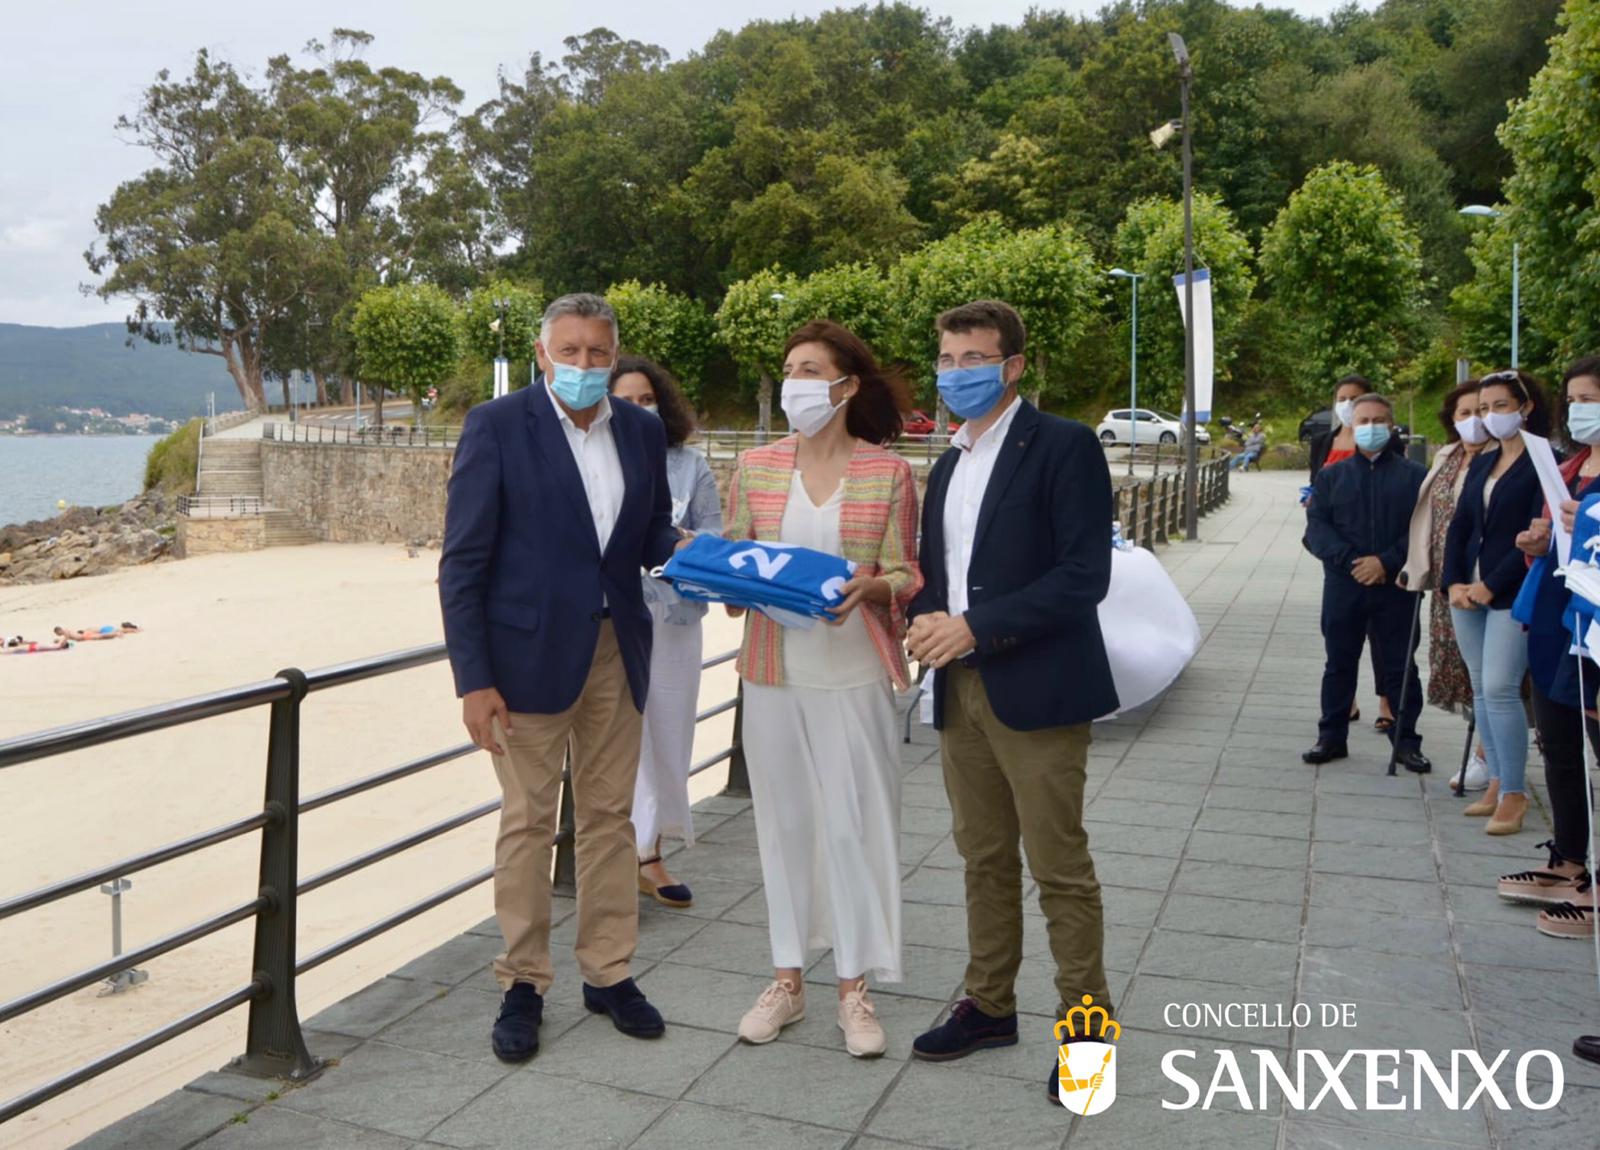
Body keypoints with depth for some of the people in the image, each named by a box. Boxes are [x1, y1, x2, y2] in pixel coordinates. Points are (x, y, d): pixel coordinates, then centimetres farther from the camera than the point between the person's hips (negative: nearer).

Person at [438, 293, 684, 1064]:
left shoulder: (642, 431, 6)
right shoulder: (497, 425, -7)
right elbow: (463, 563, -9)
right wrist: (472, 678, -14)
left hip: (616, 652, 4)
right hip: (530, 653, -4)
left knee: (609, 817, 12)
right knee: (527, 821, 6)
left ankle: (608, 973, 27)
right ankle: (522, 985, 22)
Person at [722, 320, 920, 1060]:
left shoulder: (888, 472, -2)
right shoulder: (755, 468, 4)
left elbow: (906, 578, -1)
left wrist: (870, 585, -21)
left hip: (854, 677, -2)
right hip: (774, 673, 3)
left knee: (852, 824, 2)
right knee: (783, 822, 10)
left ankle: (854, 990, 18)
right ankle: (787, 980, 25)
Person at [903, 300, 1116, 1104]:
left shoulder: (1063, 446, -8)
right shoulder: (947, 467, 16)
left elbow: (1084, 574, -16)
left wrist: (975, 627, -20)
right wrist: (924, 619, -3)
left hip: (1036, 690, -7)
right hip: (960, 691, 7)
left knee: (1059, 866, 1)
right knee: (983, 859, 15)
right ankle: (989, 1006, 29)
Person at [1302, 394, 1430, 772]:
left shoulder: (1414, 476, 5)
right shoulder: (1331, 476, 10)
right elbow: (1316, 527, 0)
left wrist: (1386, 562, -16)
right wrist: (1350, 561, -14)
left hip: (1396, 586, -1)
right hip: (1343, 585, 2)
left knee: (1400, 666, 5)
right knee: (1339, 663, 9)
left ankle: (1406, 741, 14)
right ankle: (1332, 737, 18)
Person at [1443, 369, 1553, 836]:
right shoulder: (1481, 464, 15)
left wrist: (1492, 586, -15)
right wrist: (1454, 583, 0)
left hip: (1511, 595, -7)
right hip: (1468, 592, 7)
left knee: (1500, 690, -10)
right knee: (1481, 690, 9)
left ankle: (1513, 793, 0)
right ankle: (1497, 782, 18)